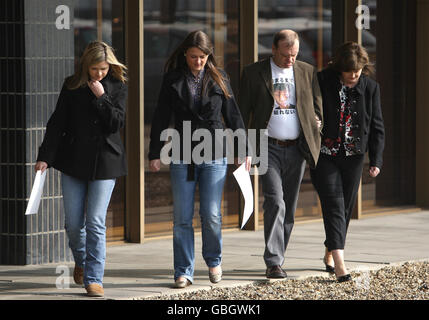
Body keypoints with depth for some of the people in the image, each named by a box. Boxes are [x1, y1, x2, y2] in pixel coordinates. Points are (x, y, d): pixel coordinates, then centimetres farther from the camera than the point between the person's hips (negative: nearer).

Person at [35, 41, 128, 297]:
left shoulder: (117, 87, 1)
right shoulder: (72, 86, 2)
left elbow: (117, 122, -8)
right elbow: (57, 123, 2)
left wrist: (101, 97, -16)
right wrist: (45, 156, -3)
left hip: (105, 161, -2)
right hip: (74, 160, 2)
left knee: (96, 222, -9)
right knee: (73, 223, 4)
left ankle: (93, 279, -4)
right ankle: (81, 261, 33)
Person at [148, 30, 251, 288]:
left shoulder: (219, 79, 5)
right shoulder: (173, 80, 4)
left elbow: (233, 115, 10)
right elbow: (161, 119, 6)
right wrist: (155, 153, 1)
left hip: (214, 155, 0)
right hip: (182, 156, 0)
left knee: (211, 214, -5)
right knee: (182, 218, -1)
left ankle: (214, 260, 20)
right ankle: (184, 272, 7)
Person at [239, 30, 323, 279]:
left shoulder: (308, 72, 8)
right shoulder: (254, 73, 0)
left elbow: (317, 106, 18)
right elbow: (243, 111, 2)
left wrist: (316, 124, -1)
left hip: (296, 149, 3)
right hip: (269, 148, -3)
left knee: (289, 209, 7)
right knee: (275, 203, -17)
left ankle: (276, 259, 19)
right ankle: (274, 263, -18)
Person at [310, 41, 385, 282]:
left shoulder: (370, 88, 2)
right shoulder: (323, 82, -6)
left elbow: (377, 127, 6)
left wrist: (376, 160, -1)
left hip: (353, 156, 3)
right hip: (325, 155, -3)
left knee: (346, 208, 9)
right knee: (334, 206, -12)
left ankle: (330, 255, 27)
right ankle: (339, 263, -20)